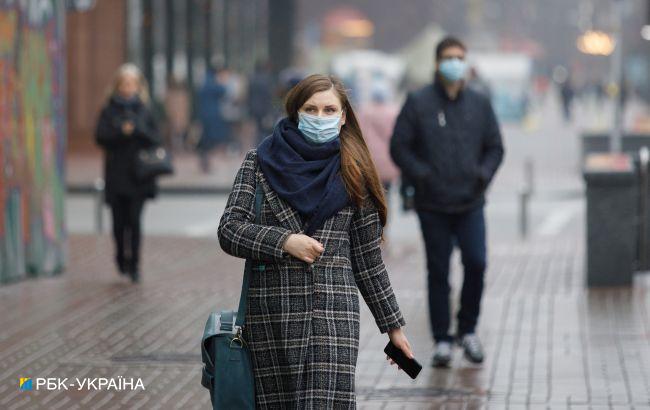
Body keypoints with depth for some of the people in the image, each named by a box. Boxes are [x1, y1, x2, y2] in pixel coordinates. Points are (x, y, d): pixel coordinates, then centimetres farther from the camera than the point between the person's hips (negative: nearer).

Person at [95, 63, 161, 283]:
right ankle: (121, 255, 26)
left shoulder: (143, 110, 8)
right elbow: (101, 137, -5)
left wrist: (136, 131, -14)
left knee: (134, 220, -8)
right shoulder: (109, 110, 5)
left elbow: (155, 139, 2)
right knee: (119, 220, 2)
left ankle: (134, 264, -3)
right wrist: (121, 133, -18)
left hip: (138, 174, 0)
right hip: (116, 175, 0)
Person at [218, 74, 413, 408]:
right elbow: (229, 229, -1)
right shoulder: (261, 161, 7)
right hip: (271, 312, 0)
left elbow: (367, 258, 15)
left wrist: (393, 326, 16)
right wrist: (284, 241, -16)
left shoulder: (352, 173, 10)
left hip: (333, 309, 0)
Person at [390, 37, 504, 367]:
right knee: (438, 272, 3)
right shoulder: (418, 104, 0)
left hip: (470, 203, 2)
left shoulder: (479, 104, 9)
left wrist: (484, 173, -3)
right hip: (433, 204, -2)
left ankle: (468, 329, 10)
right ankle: (442, 340, 12)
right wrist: (421, 175, -12)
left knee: (476, 263, -10)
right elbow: (399, 147, 1)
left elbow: (494, 147, 15)